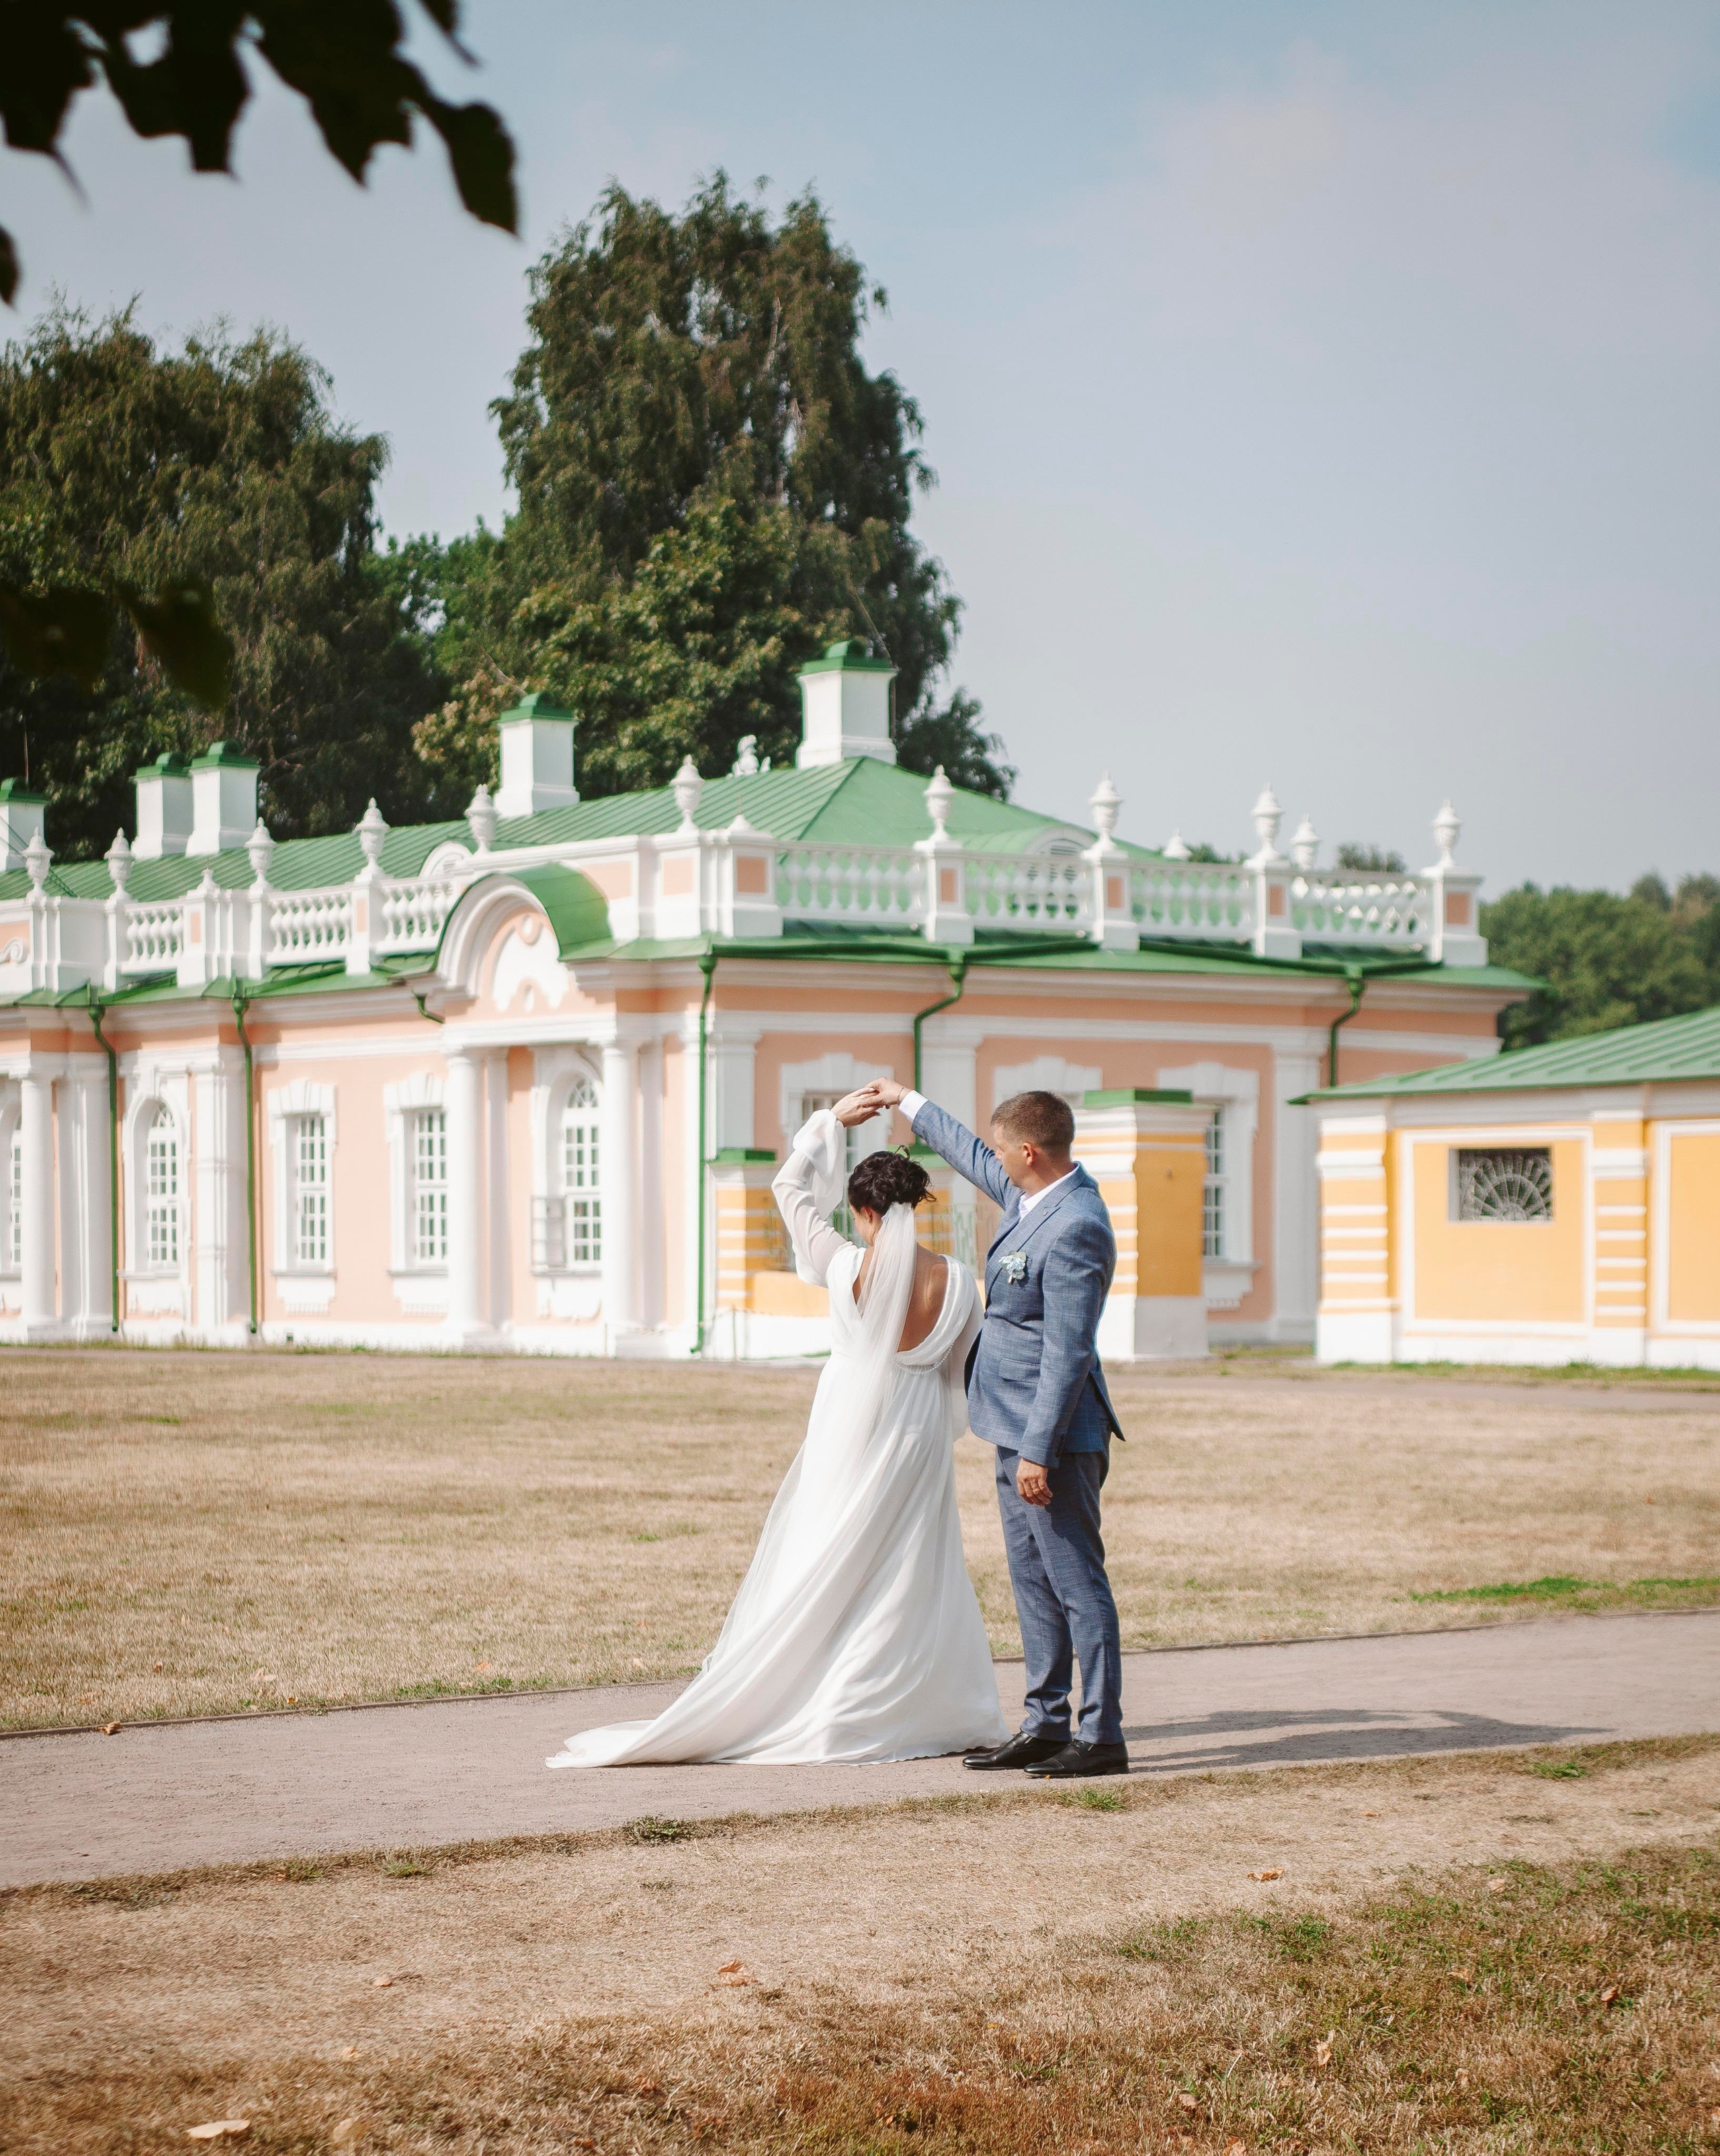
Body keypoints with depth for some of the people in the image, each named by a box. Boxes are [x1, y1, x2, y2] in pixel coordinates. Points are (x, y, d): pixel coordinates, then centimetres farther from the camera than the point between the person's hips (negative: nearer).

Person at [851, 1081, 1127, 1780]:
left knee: (1076, 1580, -5)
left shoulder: (1075, 1230, -22)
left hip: (1053, 1433, -10)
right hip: (1021, 1429, 10)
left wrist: (1038, 1450, -23)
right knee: (1033, 1581, 13)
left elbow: (1067, 1353, -23)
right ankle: (1046, 1725, 19)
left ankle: (1102, 1735, -1)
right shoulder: (1038, 1196, 8)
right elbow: (975, 1162, 30)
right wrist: (910, 1103, 39)